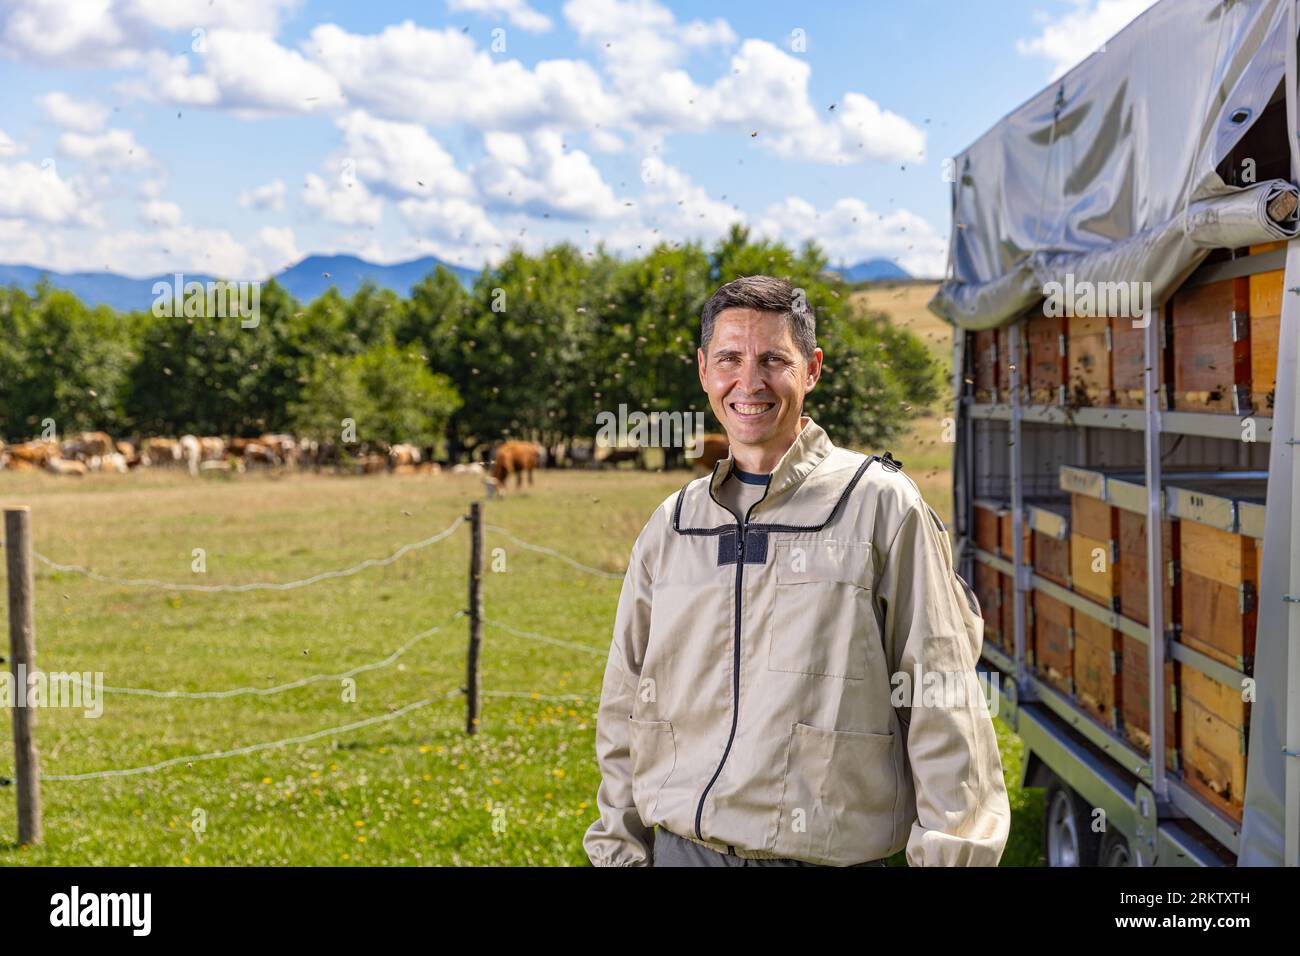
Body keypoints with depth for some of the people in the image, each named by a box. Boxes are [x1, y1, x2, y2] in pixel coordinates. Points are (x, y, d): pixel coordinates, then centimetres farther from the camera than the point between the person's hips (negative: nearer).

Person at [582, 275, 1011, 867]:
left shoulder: (879, 505, -5)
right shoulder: (670, 525, 9)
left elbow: (942, 709, -7)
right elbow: (625, 708, 14)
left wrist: (948, 856, -12)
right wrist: (618, 848, 10)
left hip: (826, 854, -3)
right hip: (680, 846, 4)